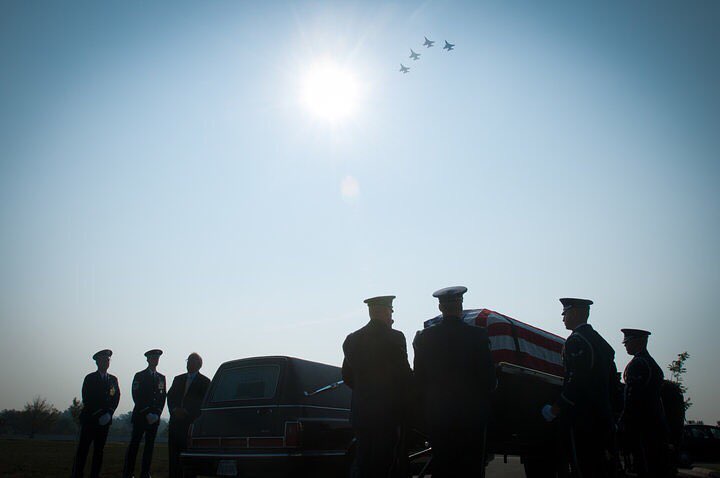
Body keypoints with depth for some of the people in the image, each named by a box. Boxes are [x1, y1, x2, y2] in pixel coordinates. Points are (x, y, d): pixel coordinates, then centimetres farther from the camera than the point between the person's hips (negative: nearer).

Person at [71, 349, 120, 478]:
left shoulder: (113, 379, 13)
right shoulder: (90, 378, 1)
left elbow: (116, 398, 9)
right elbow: (86, 399, -6)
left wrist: (109, 413, -6)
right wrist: (98, 414, -12)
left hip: (105, 419, 4)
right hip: (89, 419, -3)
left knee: (99, 449, 4)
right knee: (83, 449, -4)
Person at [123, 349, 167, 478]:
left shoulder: (161, 378, 15)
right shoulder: (139, 376, 3)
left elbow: (162, 398, 12)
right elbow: (136, 396, -4)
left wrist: (157, 413, -2)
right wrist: (147, 413, -11)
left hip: (154, 417, 4)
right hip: (140, 416, -3)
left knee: (150, 445, 3)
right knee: (134, 444, -3)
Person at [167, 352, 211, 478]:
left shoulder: (205, 382, 3)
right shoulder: (178, 379, 19)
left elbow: (203, 402, -4)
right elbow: (170, 396, 13)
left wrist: (186, 411, -11)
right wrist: (174, 409, -5)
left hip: (192, 421, -5)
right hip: (176, 420, 5)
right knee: (173, 452, 2)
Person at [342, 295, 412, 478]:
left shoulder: (352, 339, 7)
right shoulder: (395, 337, -11)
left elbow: (347, 377, 11)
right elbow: (404, 374, -11)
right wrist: (405, 401, 3)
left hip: (360, 410, 5)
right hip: (387, 409, -5)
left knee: (364, 458, 13)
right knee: (383, 459, 2)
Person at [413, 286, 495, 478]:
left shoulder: (425, 336, -3)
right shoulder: (478, 335, -9)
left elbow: (419, 378, 2)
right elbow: (489, 376, -5)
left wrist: (426, 408, 13)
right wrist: (483, 402, 11)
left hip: (436, 413, 2)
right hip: (471, 412, -2)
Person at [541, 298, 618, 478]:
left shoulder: (576, 341, -12)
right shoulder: (601, 341, 17)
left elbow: (575, 383, -19)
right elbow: (612, 380, 19)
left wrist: (554, 410, -11)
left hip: (583, 422, -9)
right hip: (604, 419, 10)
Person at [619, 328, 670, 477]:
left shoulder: (637, 364, -13)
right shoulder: (653, 363, 18)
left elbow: (633, 397, -19)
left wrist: (624, 421, -14)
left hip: (643, 427, -10)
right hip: (658, 424, 10)